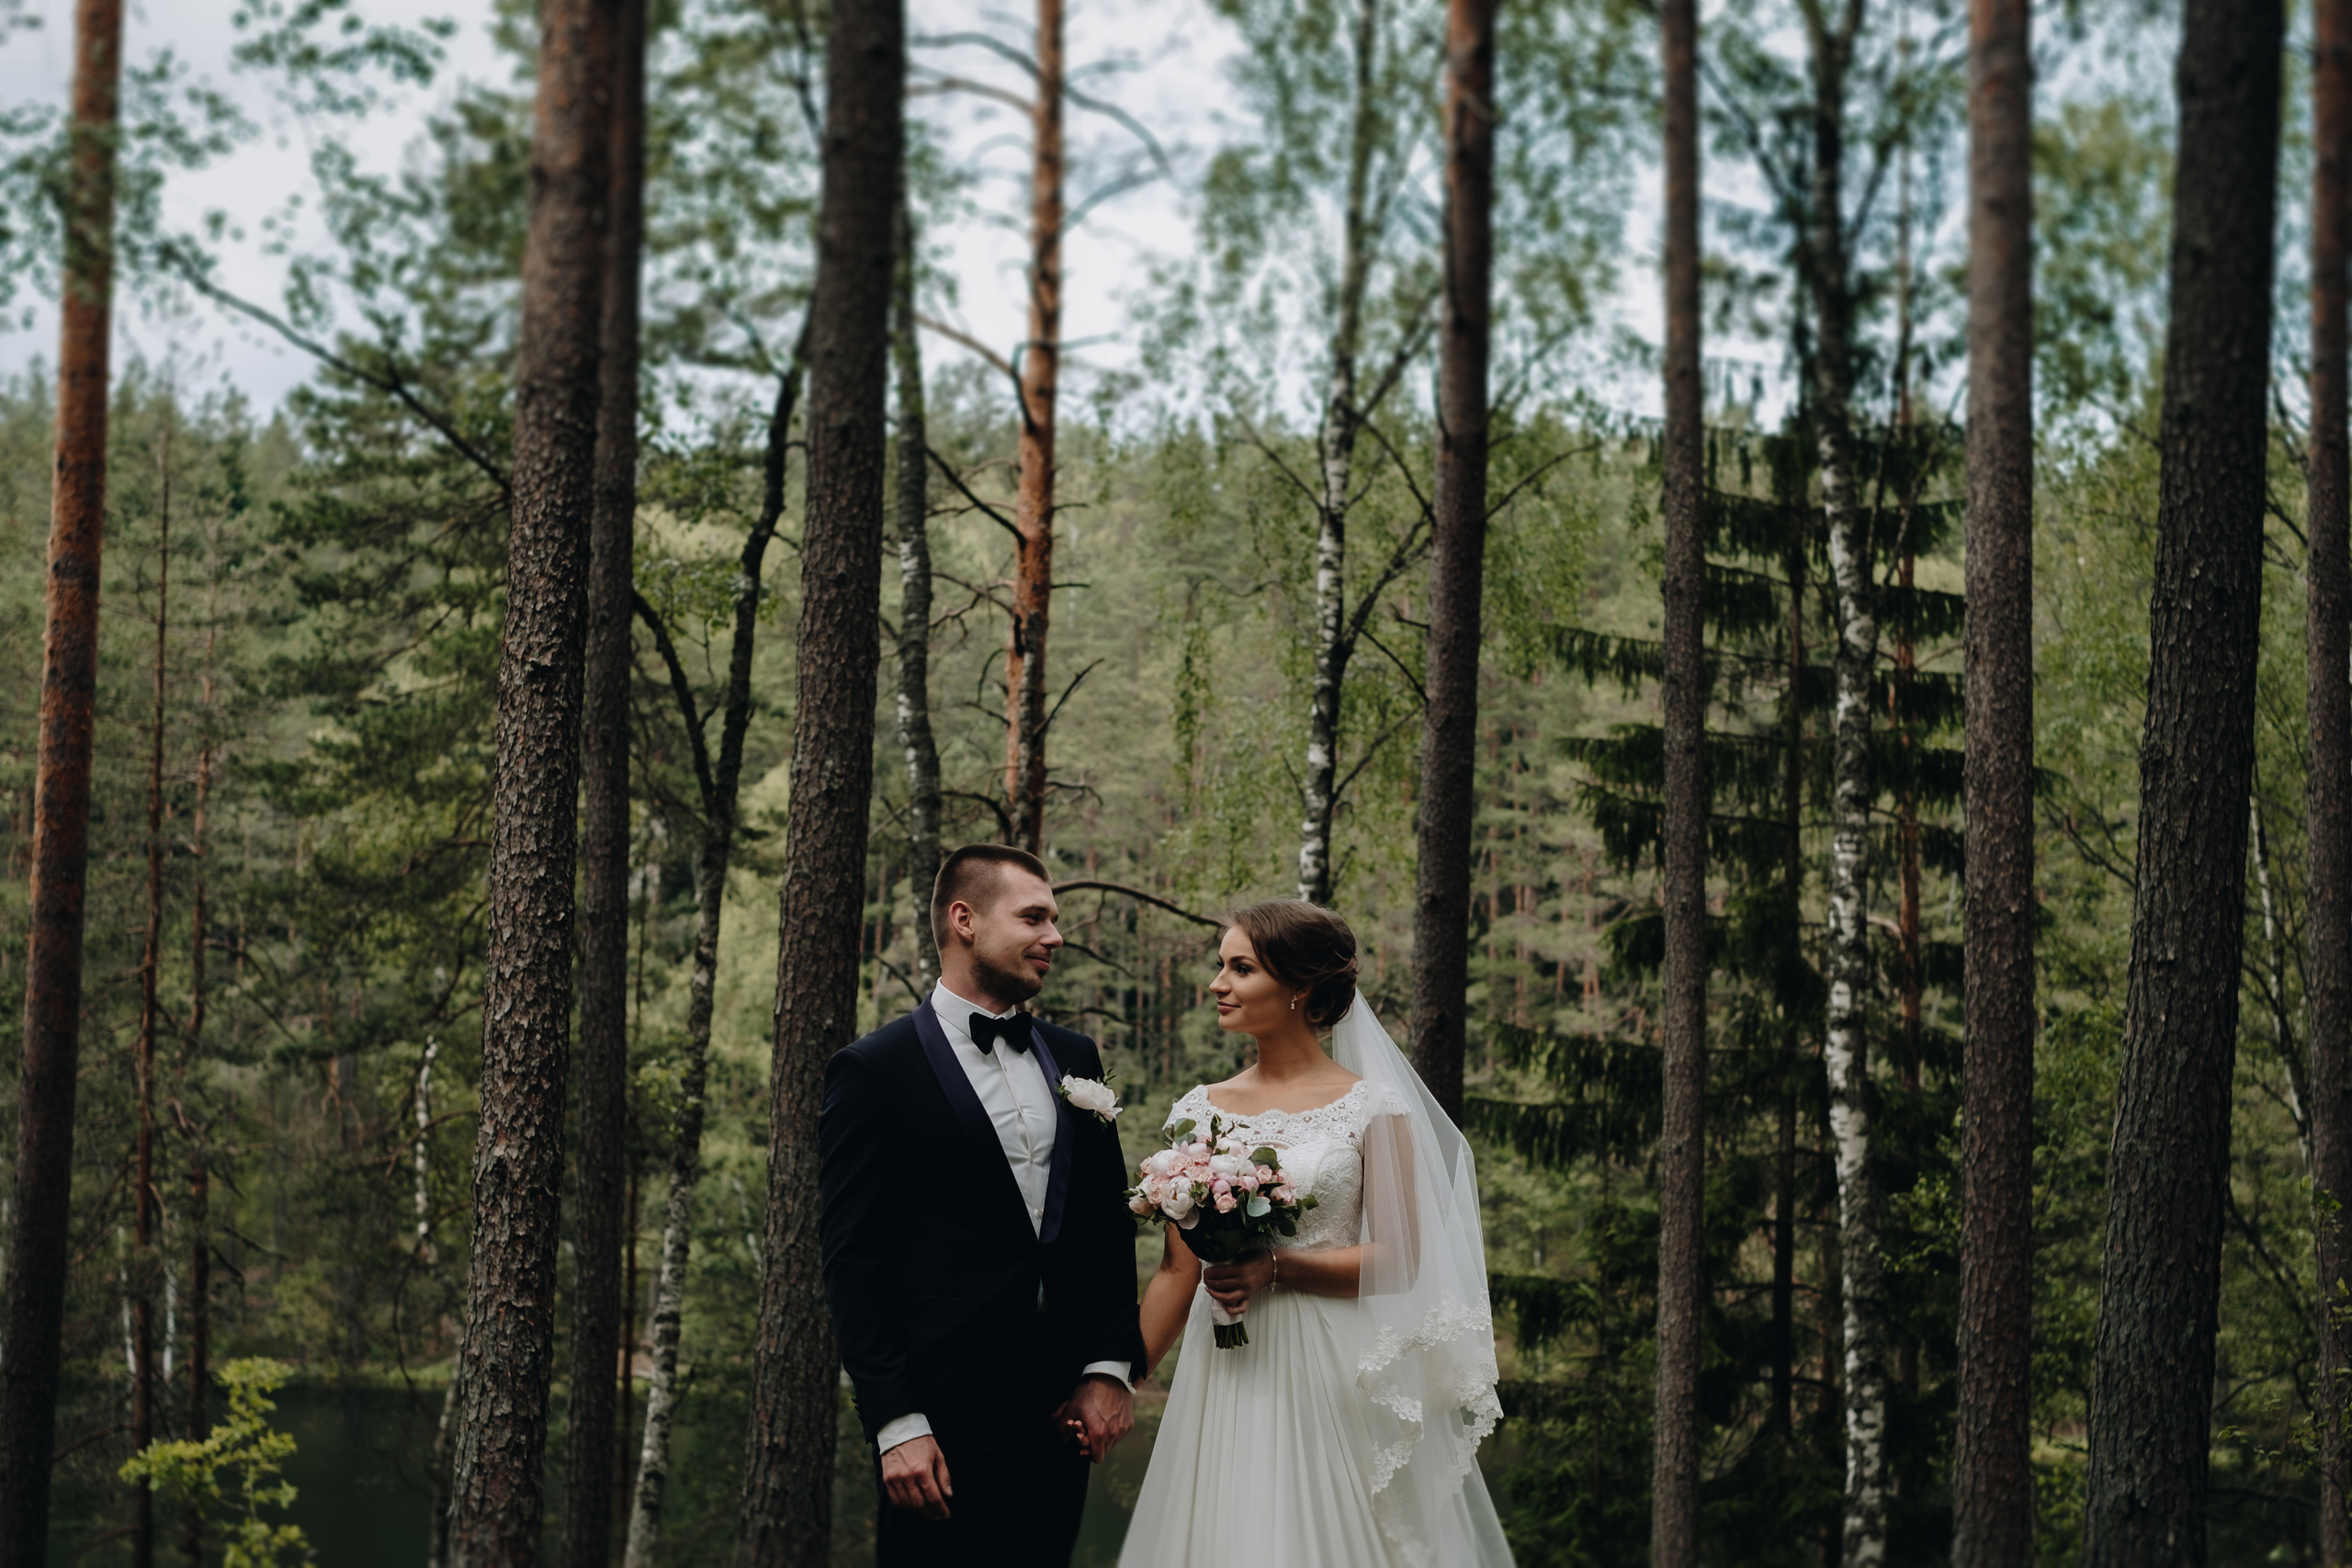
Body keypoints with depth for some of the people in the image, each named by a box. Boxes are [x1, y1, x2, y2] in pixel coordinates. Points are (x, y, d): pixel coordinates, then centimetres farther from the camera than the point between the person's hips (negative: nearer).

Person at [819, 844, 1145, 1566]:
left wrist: (1111, 1368, 3)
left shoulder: (1074, 1059, 13)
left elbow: (1110, 1221, 15)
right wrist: (895, 1424, -13)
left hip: (1063, 1414, 5)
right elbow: (852, 1260, -8)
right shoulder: (873, 1070, -5)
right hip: (944, 1419, -5)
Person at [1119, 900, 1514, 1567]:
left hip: (1331, 1378, -3)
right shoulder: (1201, 1110, 8)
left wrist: (1275, 1268, -18)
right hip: (1225, 1380, 3)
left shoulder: (1371, 1107, -3)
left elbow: (1401, 1260, -7)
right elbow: (1178, 1271, 10)